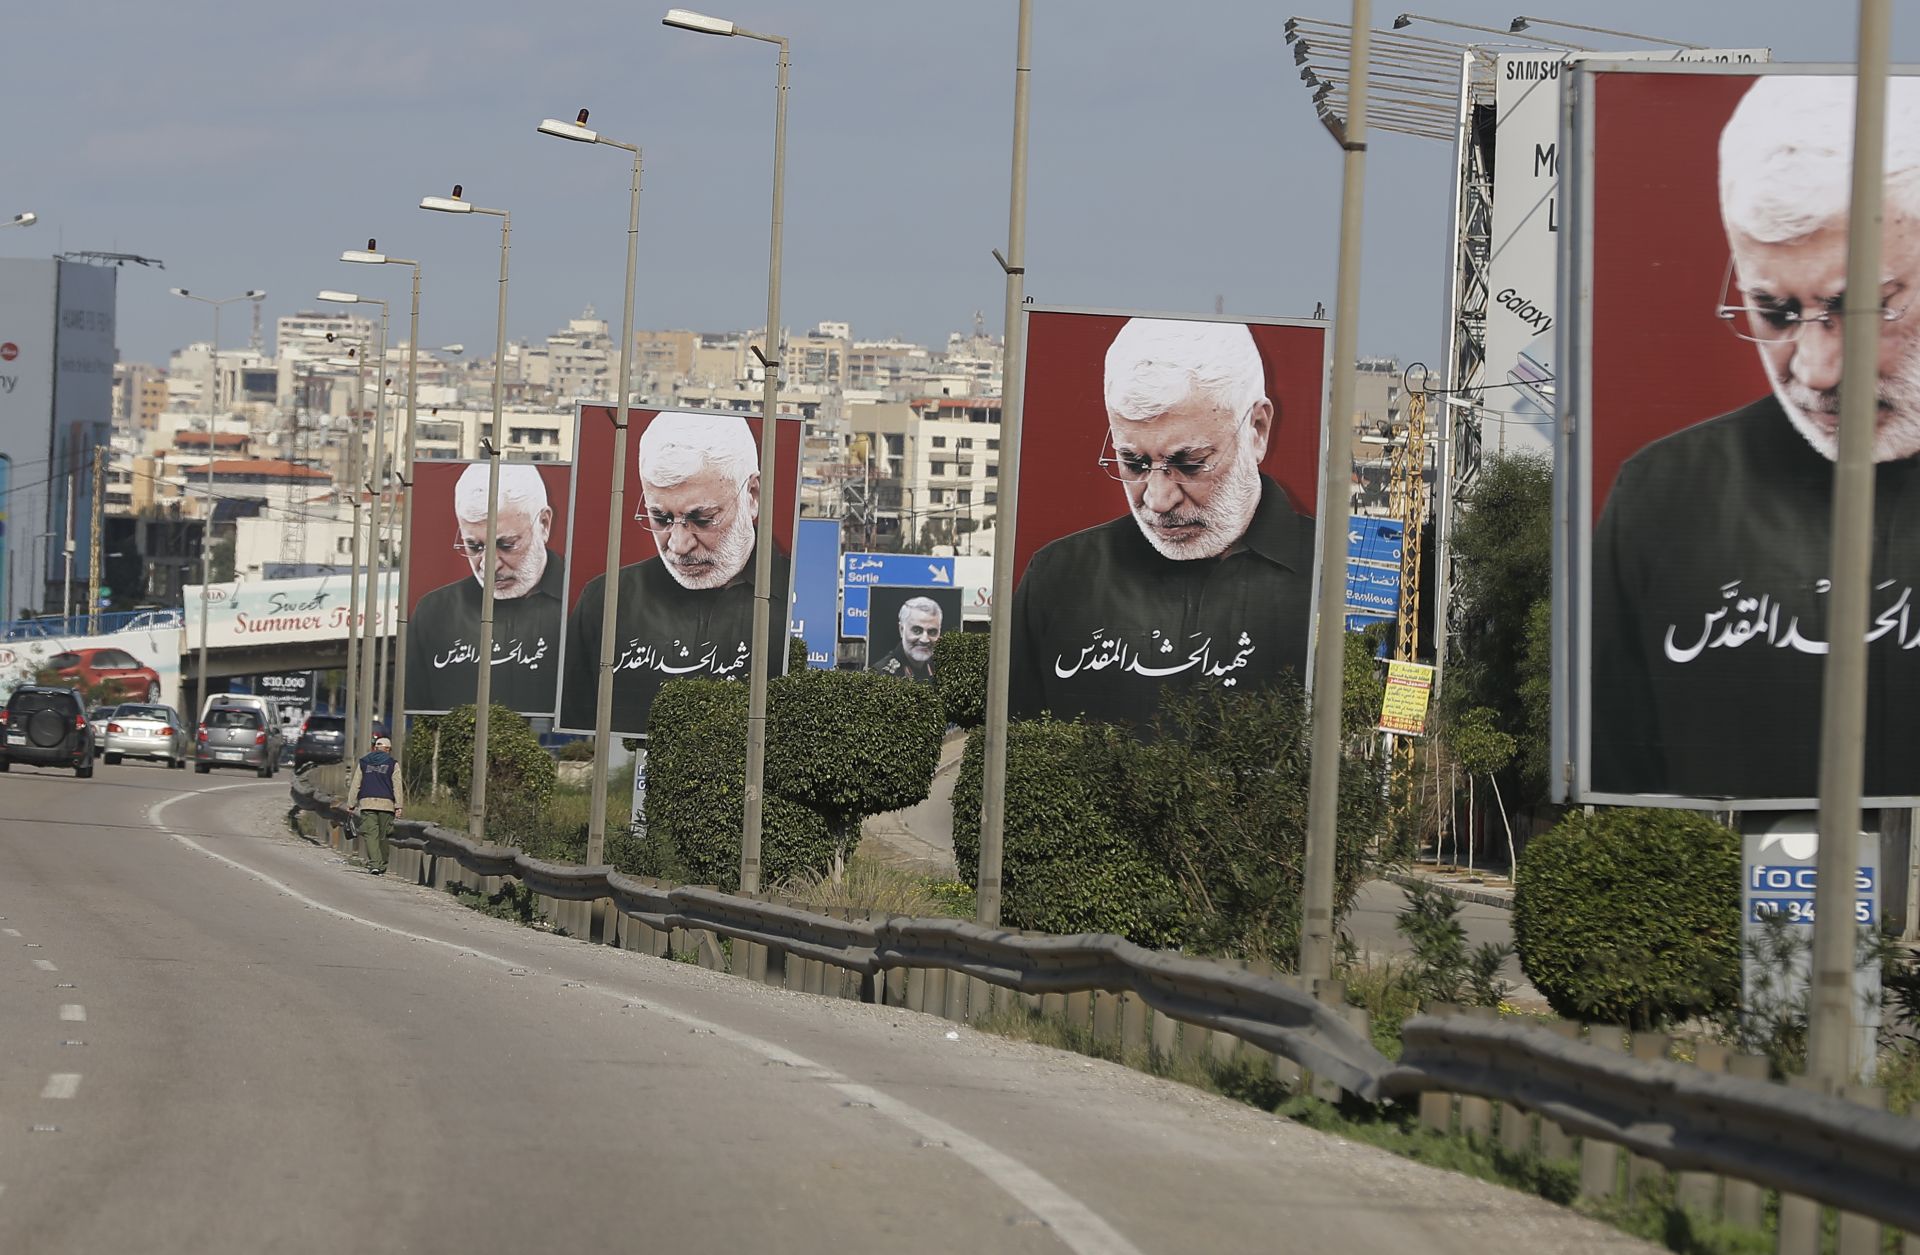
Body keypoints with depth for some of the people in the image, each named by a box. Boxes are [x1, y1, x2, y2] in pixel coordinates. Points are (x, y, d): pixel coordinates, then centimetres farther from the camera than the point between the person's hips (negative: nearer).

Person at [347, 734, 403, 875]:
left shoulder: (363, 762, 13)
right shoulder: (393, 763, 8)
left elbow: (355, 784, 11)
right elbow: (397, 786, 2)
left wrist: (351, 804, 12)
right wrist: (398, 806, 0)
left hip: (367, 803, 0)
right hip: (386, 804, 0)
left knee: (370, 833, -8)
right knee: (383, 836, 8)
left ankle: (374, 864, -23)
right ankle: (382, 866, 12)